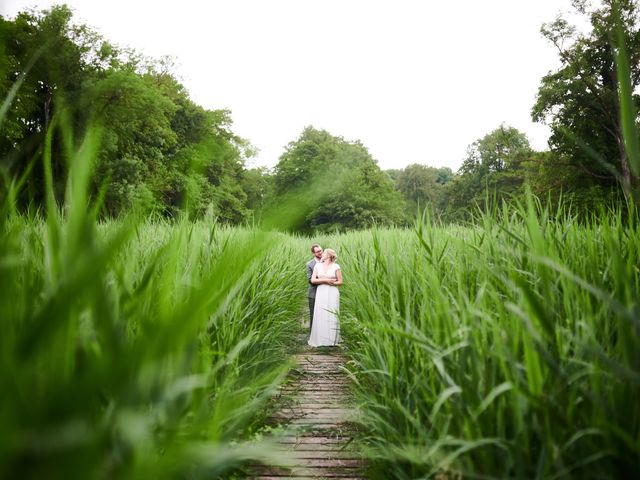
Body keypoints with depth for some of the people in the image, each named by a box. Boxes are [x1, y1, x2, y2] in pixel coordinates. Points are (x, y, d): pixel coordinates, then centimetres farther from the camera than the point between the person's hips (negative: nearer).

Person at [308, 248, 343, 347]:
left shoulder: (336, 266, 2)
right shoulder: (318, 265, 8)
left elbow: (340, 282, 3)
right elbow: (313, 280, 0)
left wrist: (331, 283, -13)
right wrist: (325, 280, -11)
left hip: (332, 294, -2)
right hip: (321, 293, 2)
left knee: (331, 316, -2)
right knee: (320, 316, -2)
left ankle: (332, 340, 6)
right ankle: (320, 339, 4)